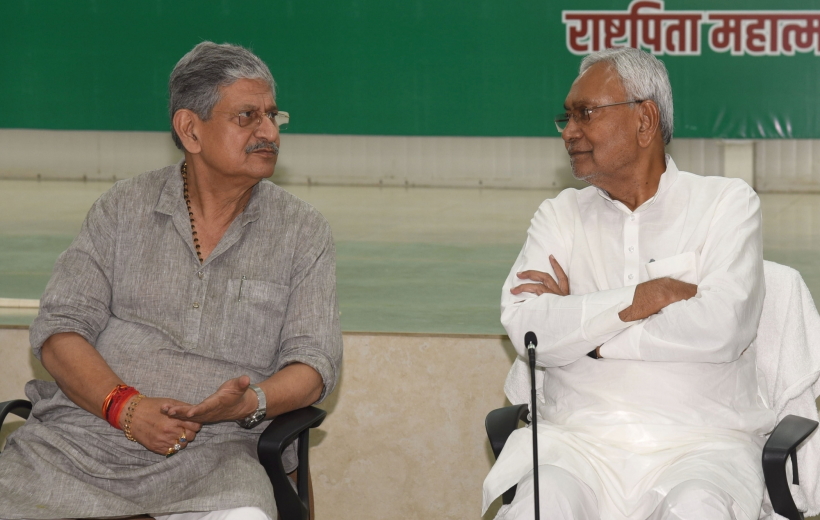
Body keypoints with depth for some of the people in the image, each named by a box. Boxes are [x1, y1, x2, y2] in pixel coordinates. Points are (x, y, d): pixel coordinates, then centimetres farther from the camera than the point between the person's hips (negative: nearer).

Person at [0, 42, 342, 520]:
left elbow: (314, 359, 5)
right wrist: (125, 405, -14)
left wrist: (248, 404, -17)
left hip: (212, 453, -1)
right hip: (80, 435, 2)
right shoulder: (123, 208, 11)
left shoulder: (303, 232, 10)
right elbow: (60, 328, 5)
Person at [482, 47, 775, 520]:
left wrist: (584, 327, -4)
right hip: (579, 440, 1)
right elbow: (527, 330, -3)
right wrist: (647, 296, -8)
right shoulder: (560, 215, 15)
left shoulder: (727, 203, 7)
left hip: (698, 442, -1)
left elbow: (720, 327, -11)